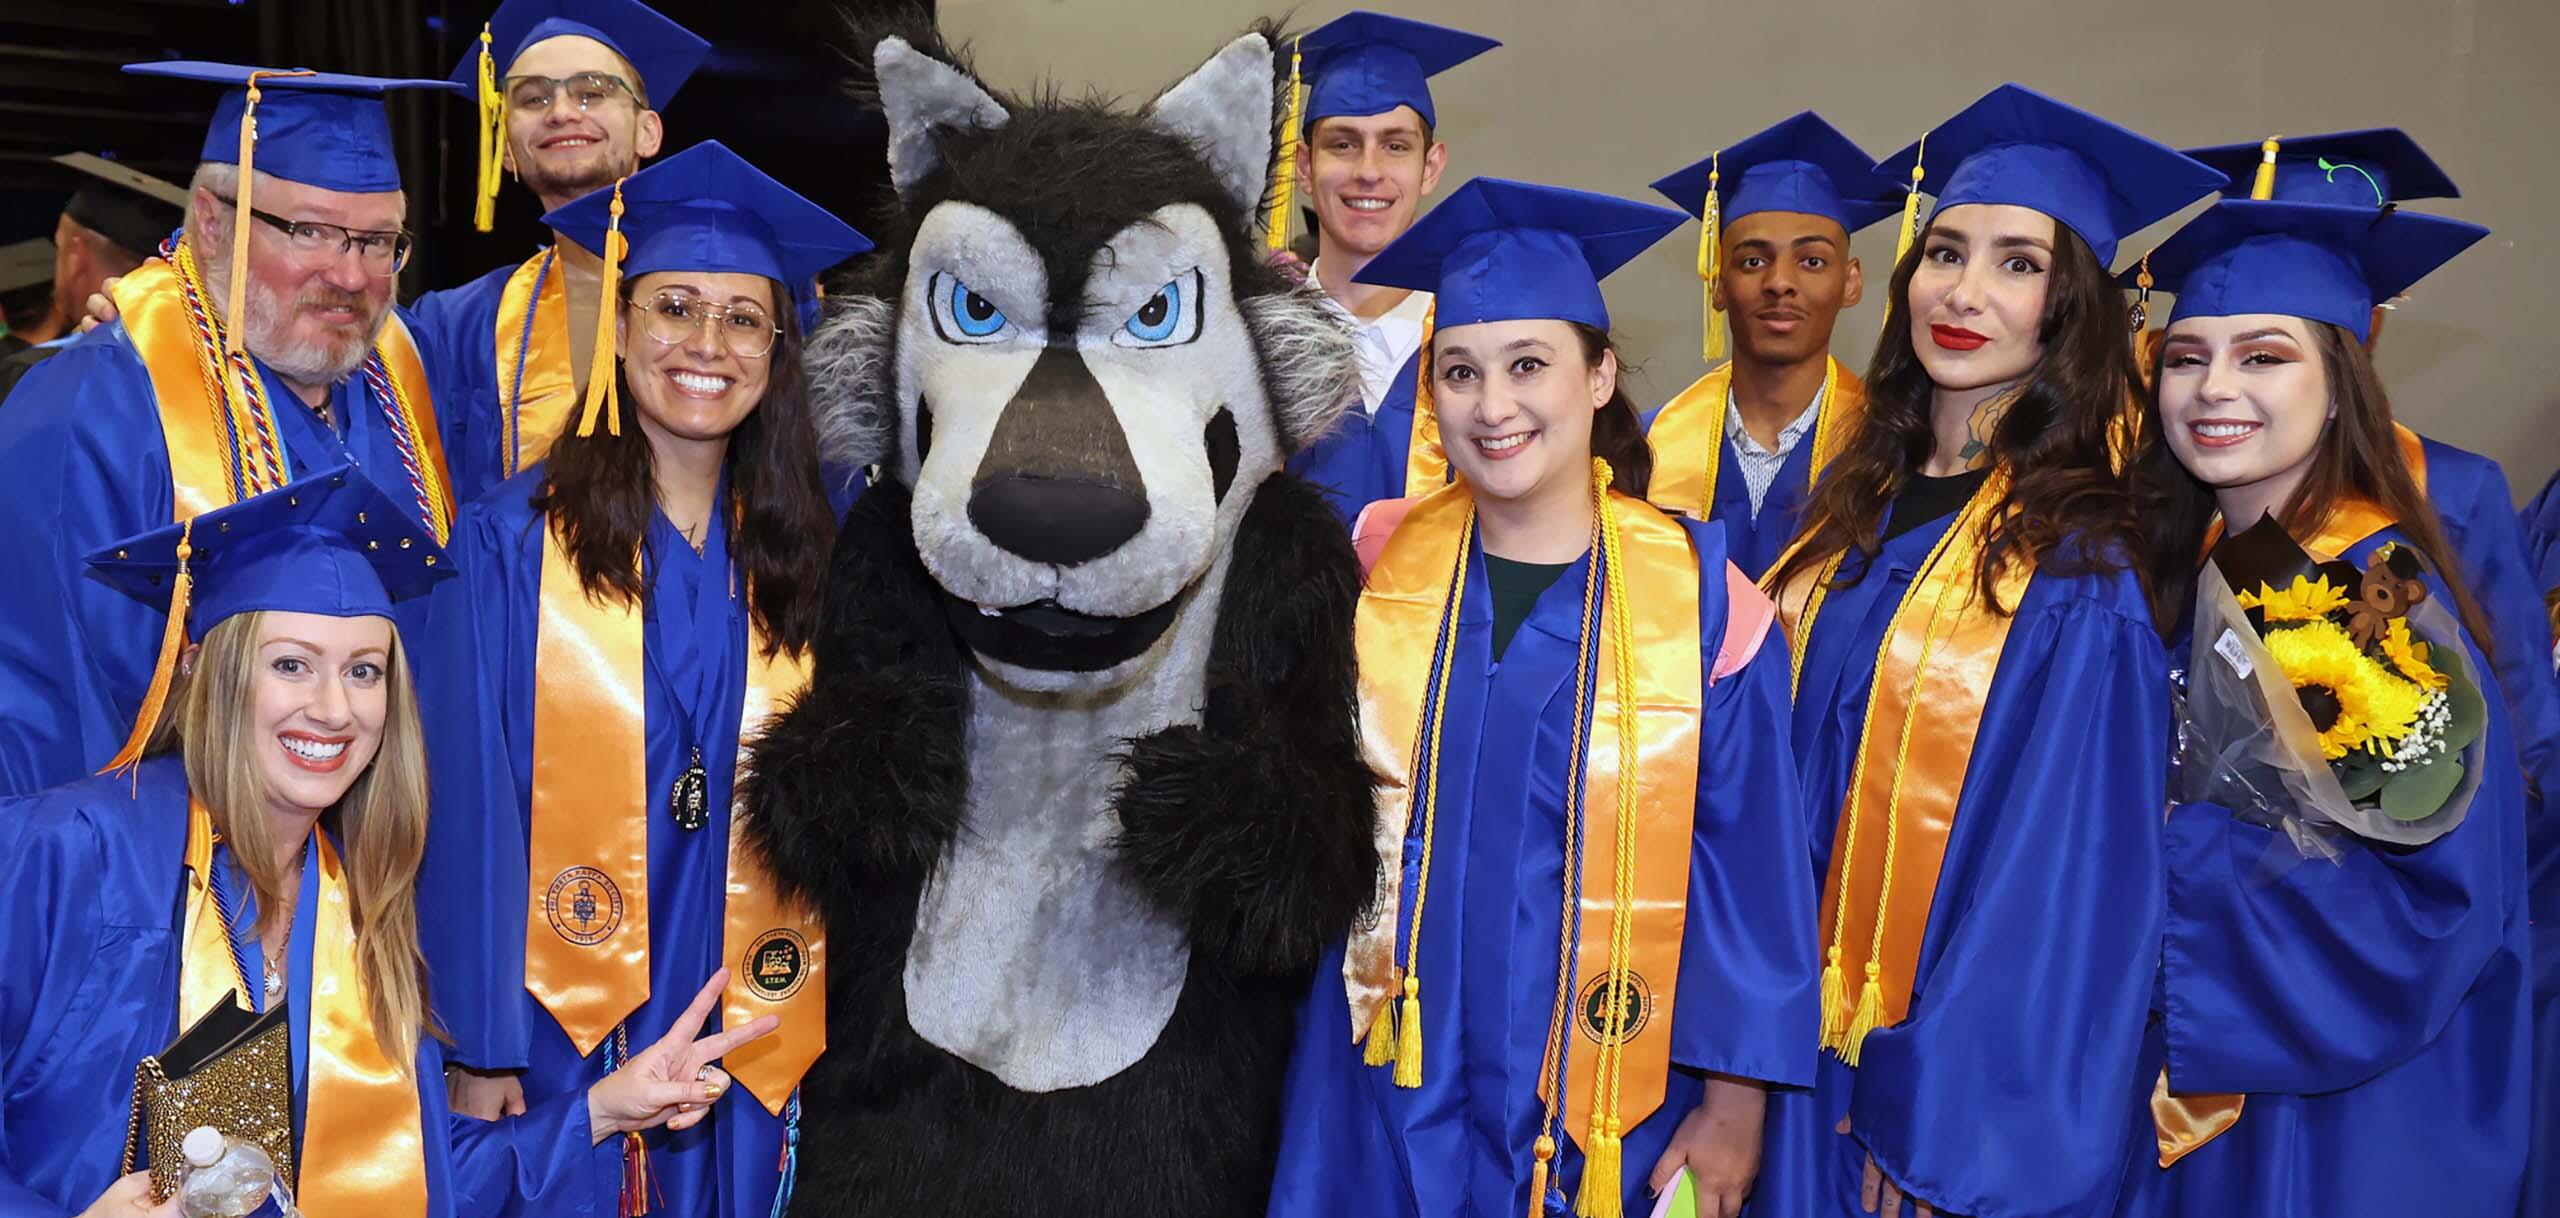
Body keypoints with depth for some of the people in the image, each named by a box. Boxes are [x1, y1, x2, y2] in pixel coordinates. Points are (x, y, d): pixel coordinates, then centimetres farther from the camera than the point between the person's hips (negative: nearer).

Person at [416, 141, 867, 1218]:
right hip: (569, 1023, -2)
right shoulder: (514, 540, -7)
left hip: (757, 1032, 3)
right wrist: (479, 1051, -8)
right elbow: (475, 806, -8)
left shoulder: (806, 552, 2)